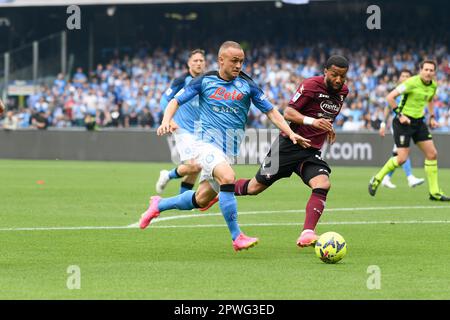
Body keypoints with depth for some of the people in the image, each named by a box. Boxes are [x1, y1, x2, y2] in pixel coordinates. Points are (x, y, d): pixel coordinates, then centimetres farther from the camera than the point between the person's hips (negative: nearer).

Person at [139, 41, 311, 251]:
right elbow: (175, 101, 4)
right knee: (227, 177, -31)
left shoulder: (247, 85, 4)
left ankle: (159, 205, 35)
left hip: (229, 150, 4)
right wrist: (166, 121, -15)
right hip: (207, 142, -4)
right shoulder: (205, 81, 0)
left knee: (201, 200, 7)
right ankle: (237, 237, -28)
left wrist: (290, 133, -6)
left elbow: (270, 111, 7)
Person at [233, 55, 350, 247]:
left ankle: (307, 234, -27)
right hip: (288, 145, -5)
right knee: (256, 187, 2)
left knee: (323, 184, -24)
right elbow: (288, 112, -17)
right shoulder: (310, 85, -13)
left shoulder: (343, 91, 8)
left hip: (312, 151, 5)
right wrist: (312, 121, -30)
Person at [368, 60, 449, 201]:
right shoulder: (412, 82, -19)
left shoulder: (433, 86, 3)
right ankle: (376, 180, 10)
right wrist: (400, 114, -21)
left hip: (419, 122, 7)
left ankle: (434, 192, 6)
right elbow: (390, 97, -19)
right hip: (404, 121, -7)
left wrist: (431, 117, 17)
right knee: (402, 158, -12)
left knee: (432, 154, -1)